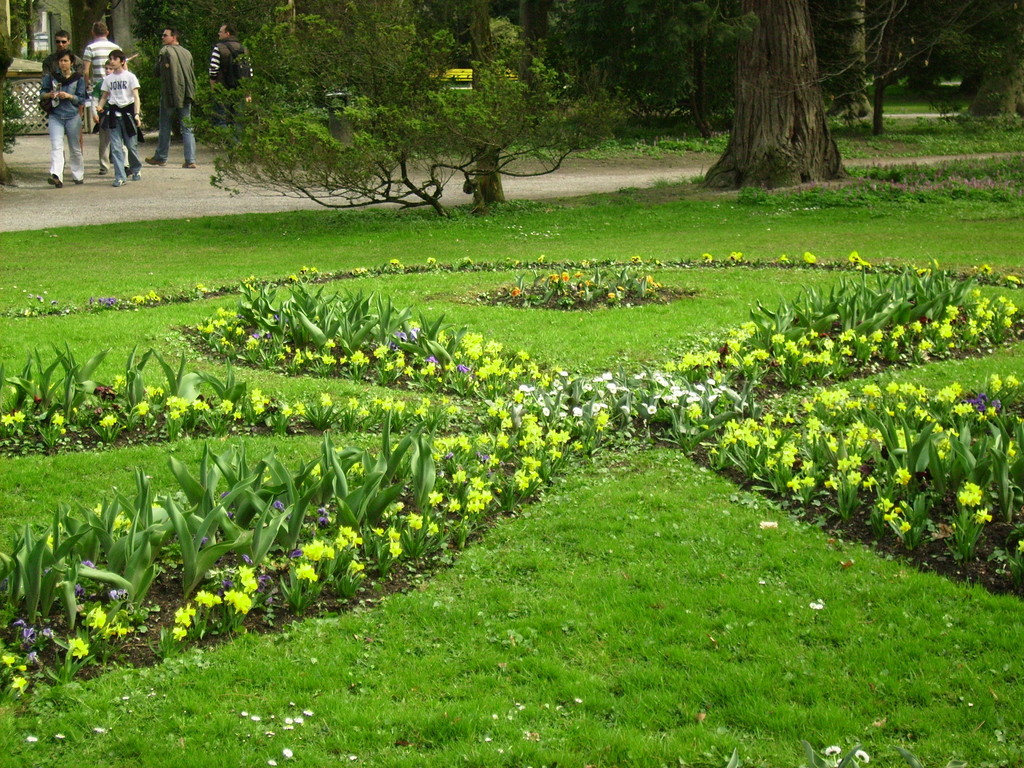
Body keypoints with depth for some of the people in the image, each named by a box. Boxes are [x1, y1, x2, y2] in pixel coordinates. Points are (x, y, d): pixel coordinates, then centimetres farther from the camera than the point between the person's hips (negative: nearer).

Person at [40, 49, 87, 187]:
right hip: (55, 116, 0)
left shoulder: (78, 79, 2)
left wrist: (69, 96, -15)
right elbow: (42, 93, 12)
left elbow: (82, 99, 2)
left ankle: (78, 175, 26)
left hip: (73, 116, 0)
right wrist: (50, 95, -10)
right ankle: (56, 176, -26)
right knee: (56, 146, -14)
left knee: (75, 148, 11)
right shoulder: (51, 77, 5)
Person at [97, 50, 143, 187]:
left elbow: (136, 96, -3)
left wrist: (137, 114, -13)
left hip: (128, 111, -2)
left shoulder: (130, 77, 1)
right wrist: (100, 107, -5)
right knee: (116, 147, -5)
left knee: (131, 145, 2)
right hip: (113, 113, 3)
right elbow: (104, 96, 15)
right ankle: (119, 177, -6)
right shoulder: (108, 79, 11)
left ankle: (136, 170, 27)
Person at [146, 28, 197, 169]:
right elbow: (192, 74, 13)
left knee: (165, 127, 8)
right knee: (187, 128, 3)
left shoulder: (165, 51, -7)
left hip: (169, 94, -4)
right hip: (186, 95, 4)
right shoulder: (186, 52, 9)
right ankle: (190, 160, -4)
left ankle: (161, 157, 17)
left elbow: (157, 72, -3)